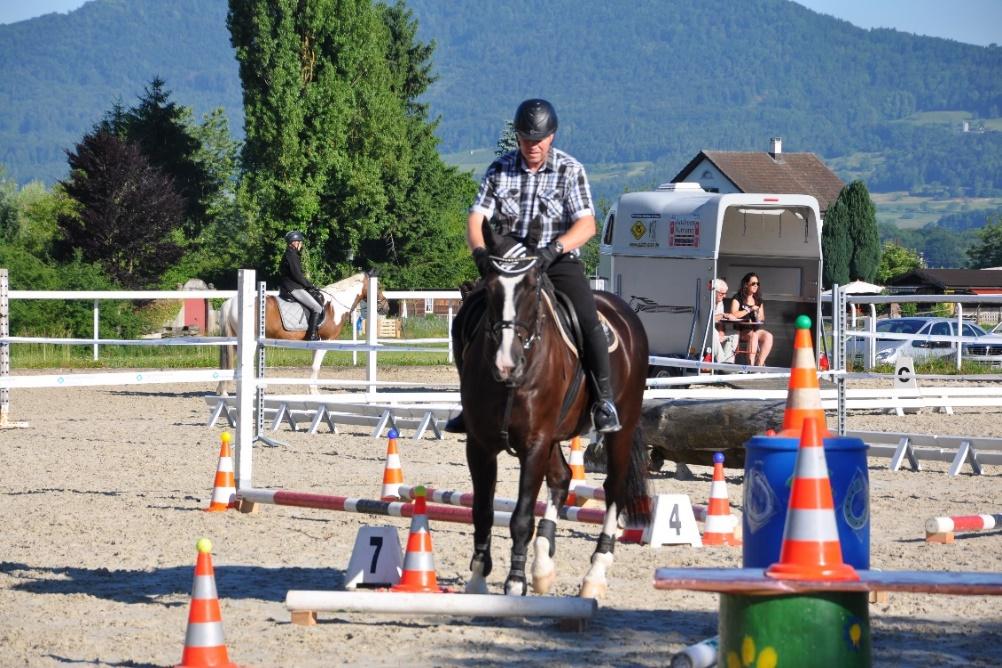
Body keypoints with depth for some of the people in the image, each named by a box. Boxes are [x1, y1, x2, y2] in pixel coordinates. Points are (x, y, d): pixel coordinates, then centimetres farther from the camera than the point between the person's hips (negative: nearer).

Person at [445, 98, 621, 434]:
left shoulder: (570, 170, -3)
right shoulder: (500, 169, 4)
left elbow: (586, 225, -13)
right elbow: (477, 218, -2)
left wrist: (554, 248, -31)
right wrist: (480, 252, -23)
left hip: (557, 264, -3)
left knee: (588, 321, -26)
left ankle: (604, 400, -18)